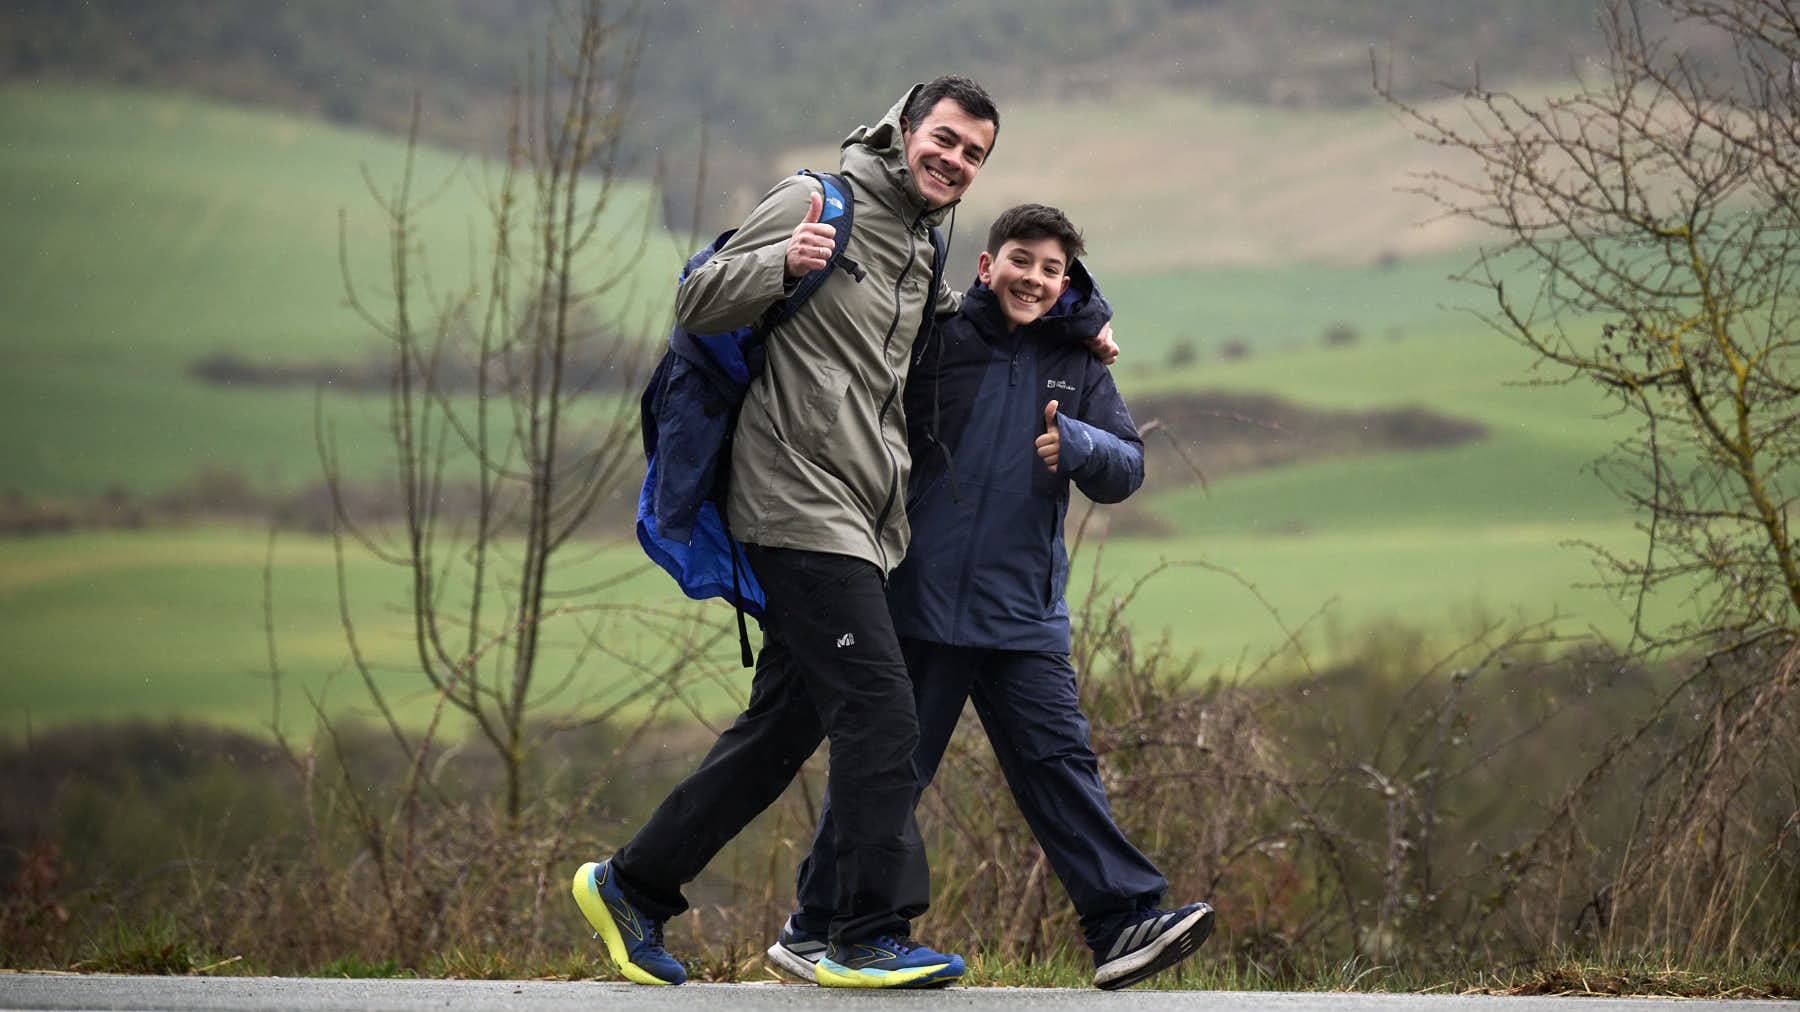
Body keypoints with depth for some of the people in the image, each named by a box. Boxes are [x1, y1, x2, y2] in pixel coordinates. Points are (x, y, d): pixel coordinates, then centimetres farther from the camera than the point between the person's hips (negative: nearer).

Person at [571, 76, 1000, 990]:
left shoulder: (922, 249, 19)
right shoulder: (818, 203, -6)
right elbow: (696, 305, -9)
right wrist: (785, 264, -27)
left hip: (858, 524, 9)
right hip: (802, 504, -9)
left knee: (783, 726, 10)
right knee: (880, 716, -14)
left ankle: (632, 886, 20)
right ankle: (866, 938, -10)